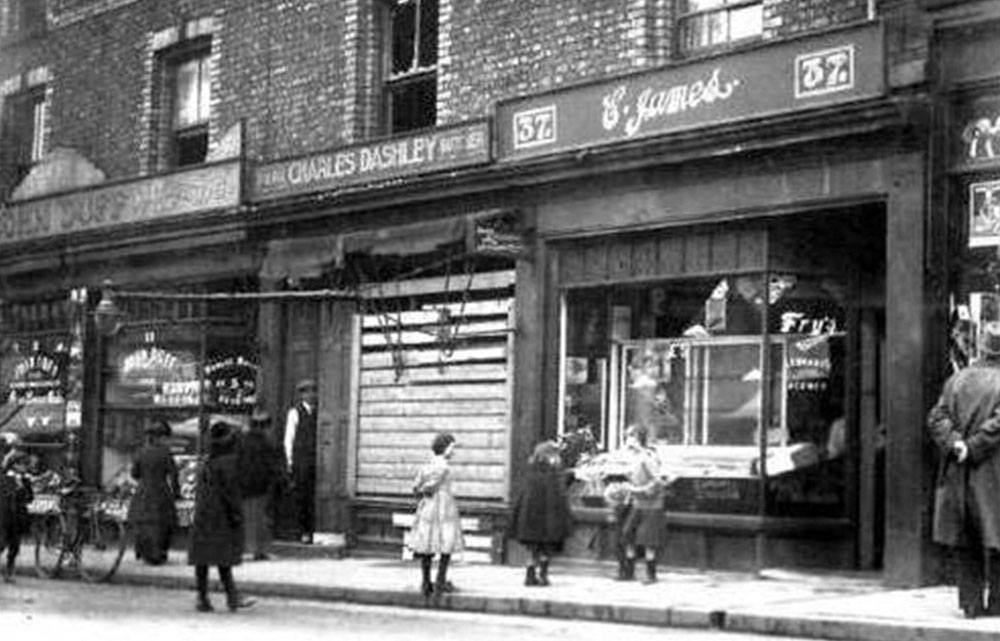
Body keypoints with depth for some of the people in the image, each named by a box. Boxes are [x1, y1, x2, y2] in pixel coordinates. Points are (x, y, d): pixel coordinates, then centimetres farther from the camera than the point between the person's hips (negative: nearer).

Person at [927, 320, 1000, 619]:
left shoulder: (957, 379, 5)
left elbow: (937, 418, -3)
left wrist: (955, 443, -12)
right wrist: (973, 448, -14)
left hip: (959, 473, 3)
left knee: (965, 544, 10)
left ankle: (971, 602, 10)